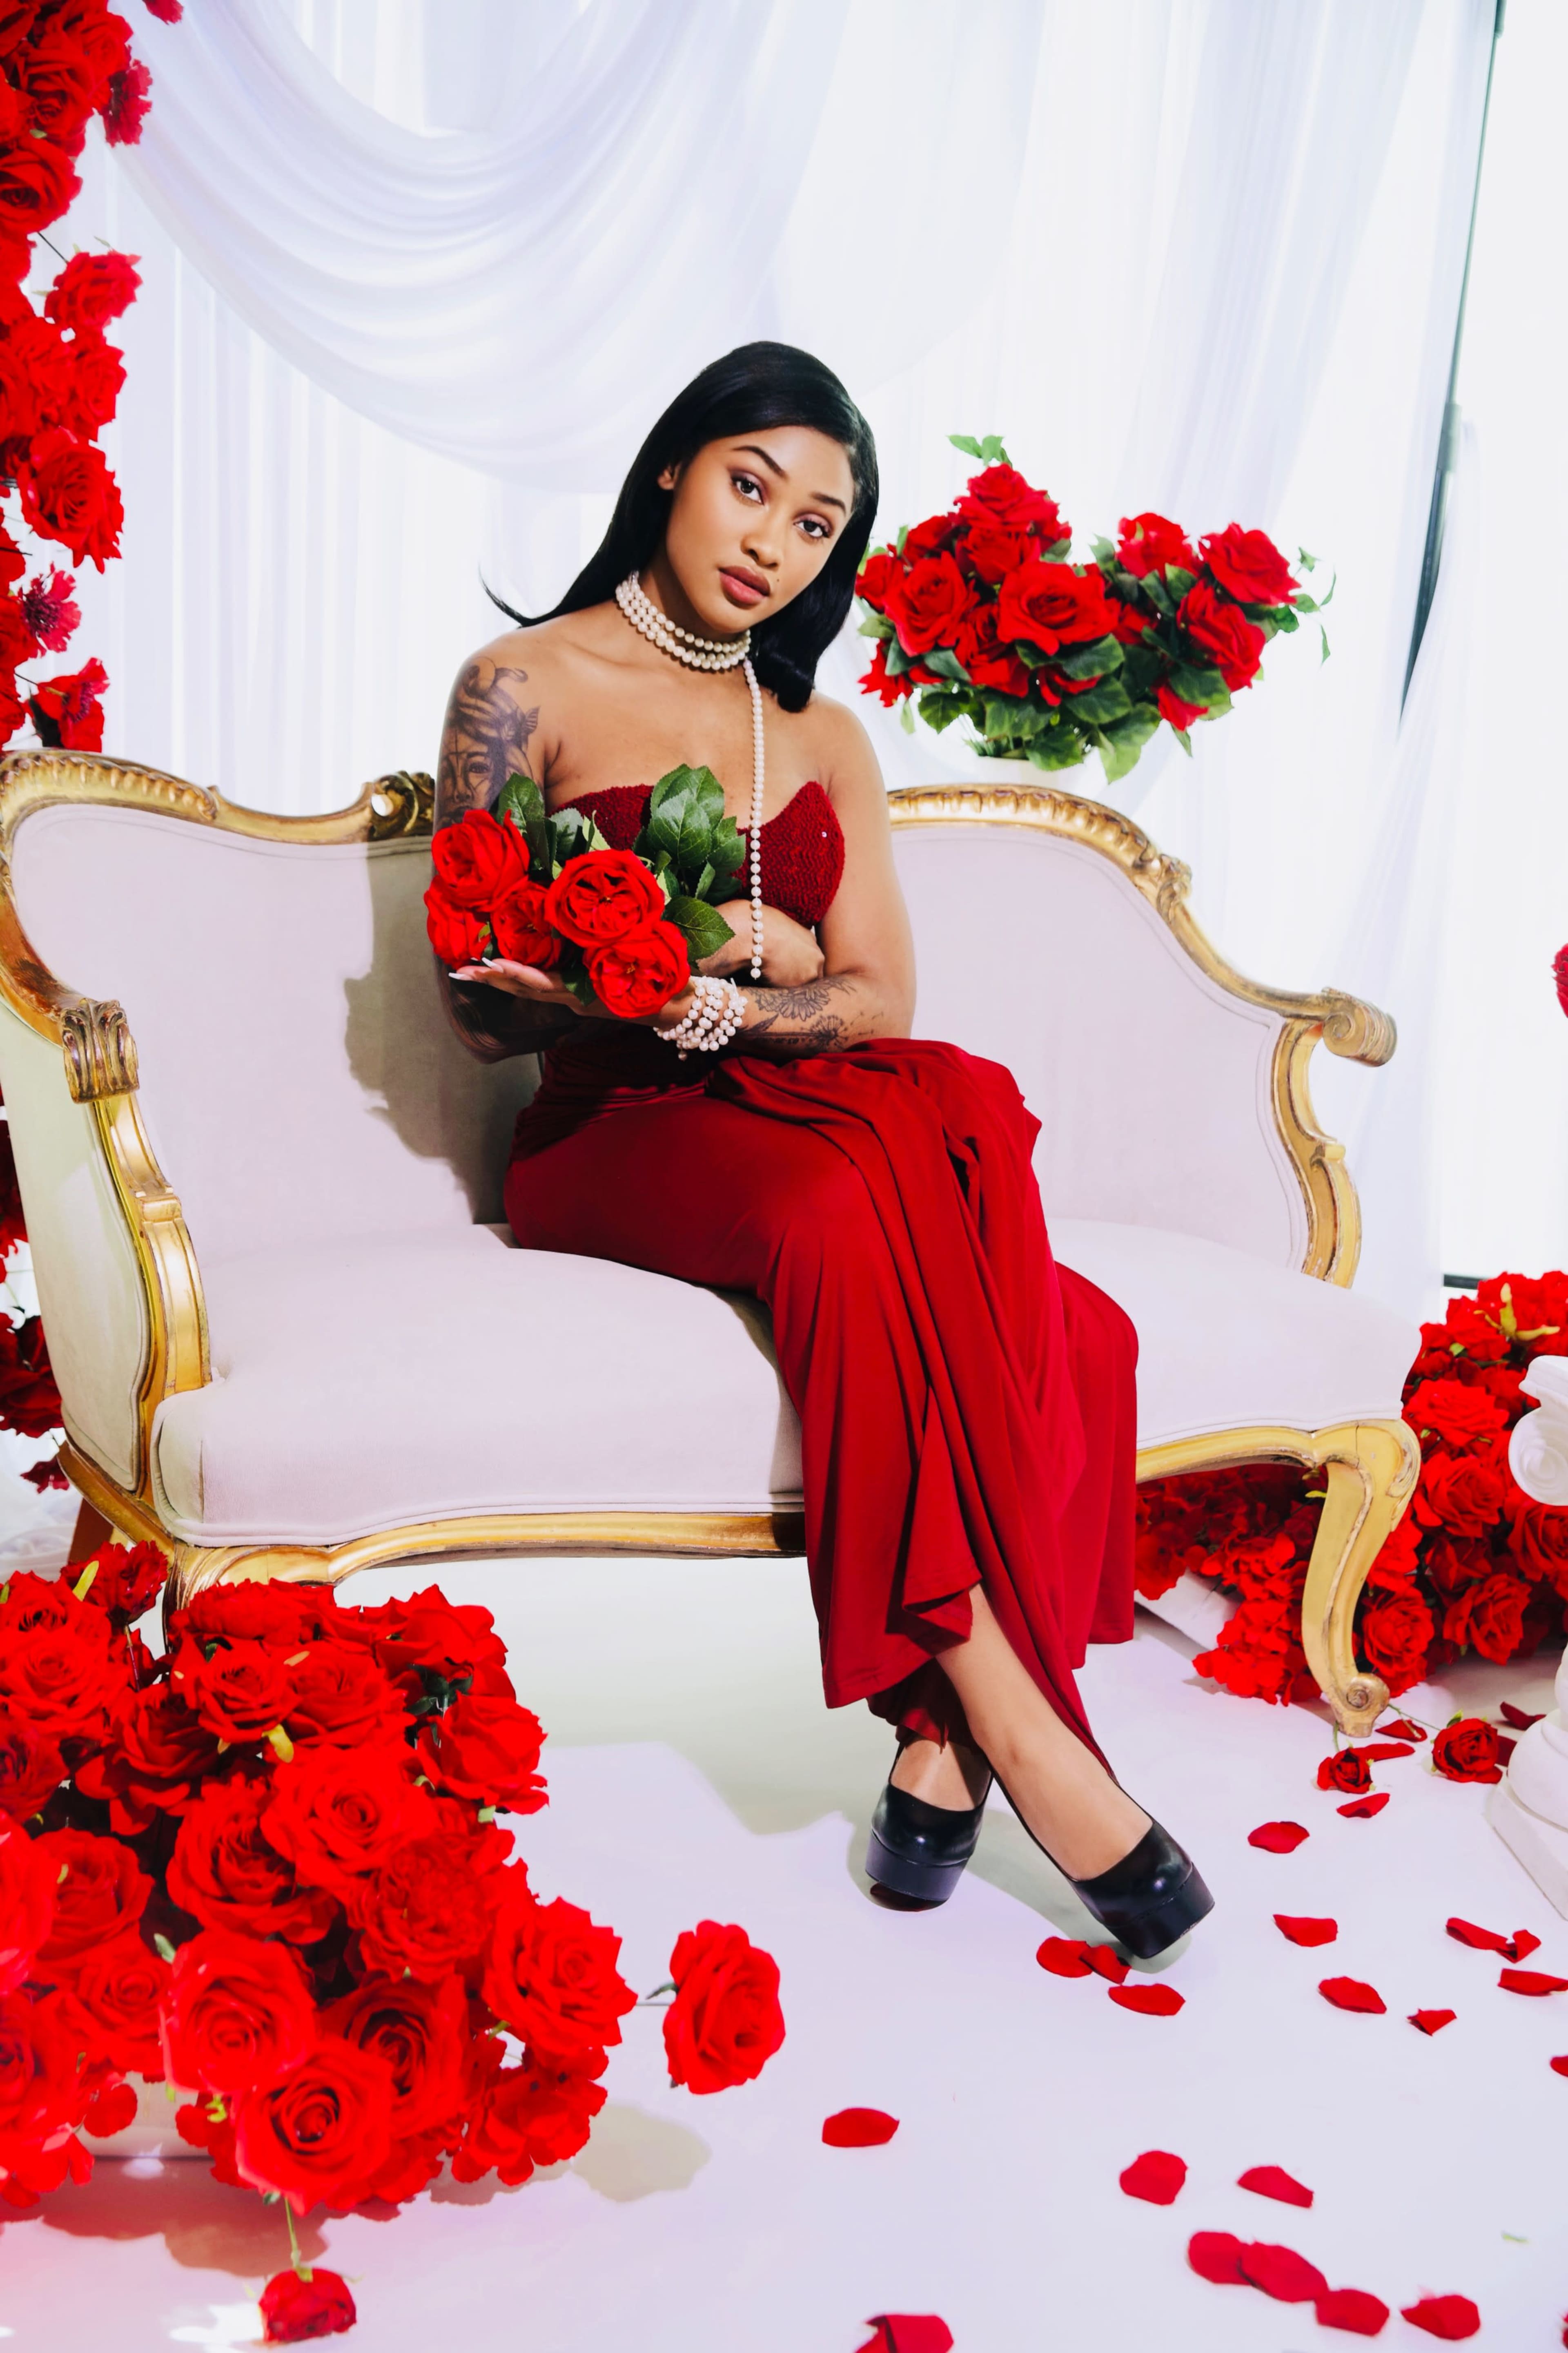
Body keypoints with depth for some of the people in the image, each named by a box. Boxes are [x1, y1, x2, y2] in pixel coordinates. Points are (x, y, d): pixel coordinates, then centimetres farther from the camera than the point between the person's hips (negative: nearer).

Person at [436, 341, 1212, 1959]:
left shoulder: (827, 737, 19)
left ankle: (941, 1743, -28)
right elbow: (481, 1010, -2)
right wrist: (729, 969, -17)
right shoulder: (528, 688, 4)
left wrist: (724, 1003, -15)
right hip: (613, 1141, -4)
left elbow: (884, 1000, 8)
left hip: (813, 1114, 5)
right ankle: (1011, 1718, -33)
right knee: (855, 1206, -38)